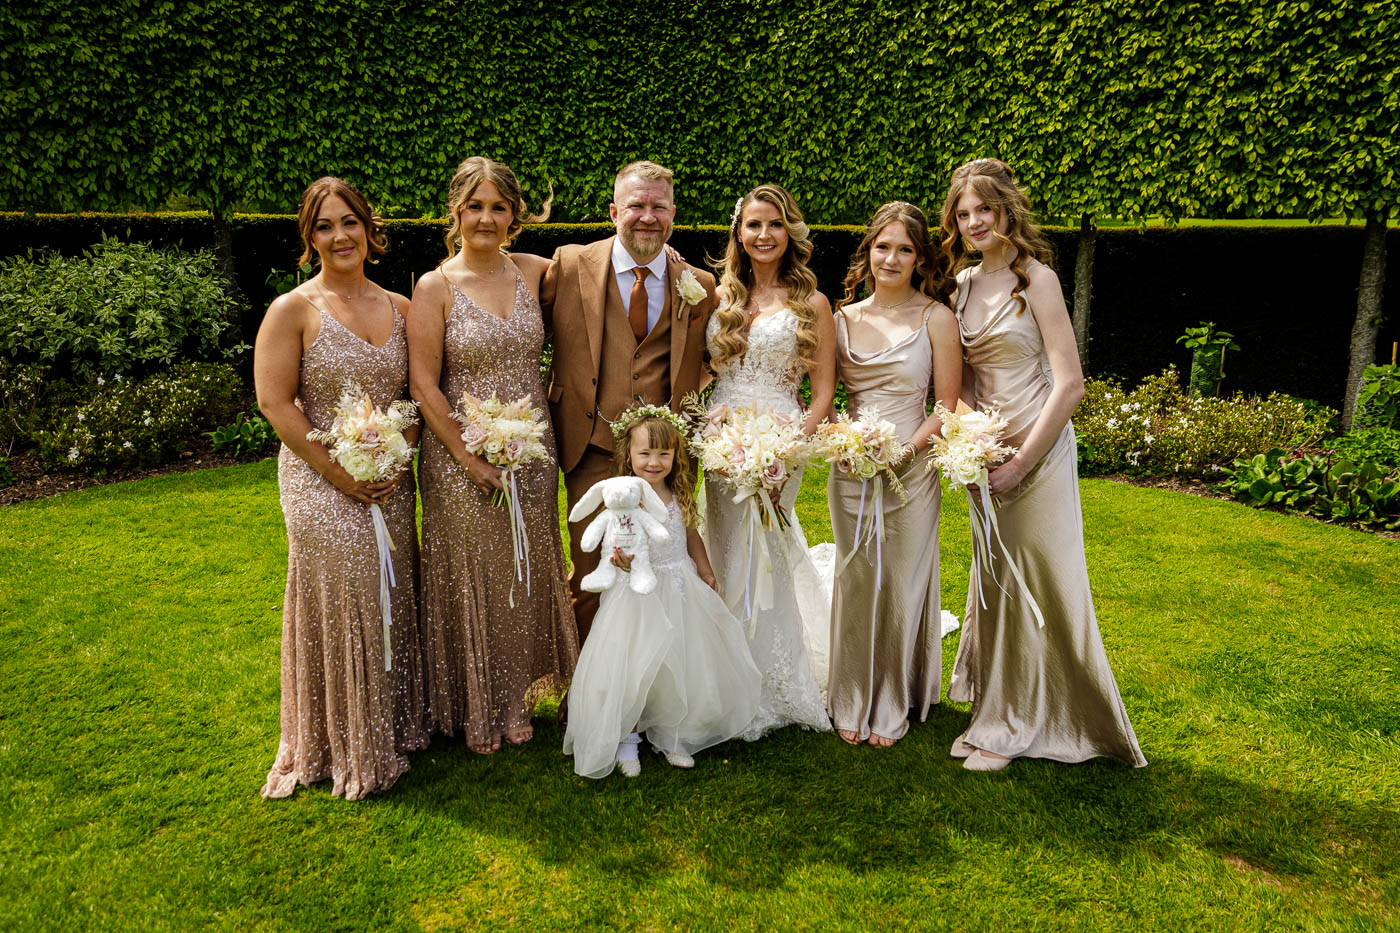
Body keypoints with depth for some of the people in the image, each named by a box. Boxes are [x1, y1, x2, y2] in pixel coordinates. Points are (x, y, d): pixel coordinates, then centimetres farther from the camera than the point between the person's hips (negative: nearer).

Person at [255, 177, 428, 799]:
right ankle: (341, 747, 19)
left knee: (392, 602, 12)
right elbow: (275, 404, -11)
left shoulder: (400, 308, 7)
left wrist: (398, 461, -6)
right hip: (321, 482, -4)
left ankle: (393, 729, 32)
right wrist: (343, 475, -13)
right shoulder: (292, 311, -6)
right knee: (337, 606, 0)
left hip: (391, 484, 4)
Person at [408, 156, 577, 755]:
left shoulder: (535, 272, 2)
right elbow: (424, 385, -10)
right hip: (460, 456, -3)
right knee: (471, 579, 7)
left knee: (526, 577, 13)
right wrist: (472, 460, -13)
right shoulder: (435, 287, -8)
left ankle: (517, 700, 32)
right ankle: (475, 710, 27)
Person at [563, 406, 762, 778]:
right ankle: (627, 738, 21)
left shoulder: (679, 496, 2)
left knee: (681, 665, 11)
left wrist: (706, 572, 16)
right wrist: (624, 561, -45)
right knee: (632, 667, -2)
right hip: (639, 594, -5)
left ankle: (671, 736, 31)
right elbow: (620, 546, -23)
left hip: (681, 591, 5)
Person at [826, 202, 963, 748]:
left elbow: (948, 405, -4)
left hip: (911, 470, -2)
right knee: (855, 585, 10)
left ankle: (892, 707, 25)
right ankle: (853, 704, 26)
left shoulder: (936, 318, -3)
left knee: (902, 586, 6)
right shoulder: (844, 318, 6)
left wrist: (906, 448, -17)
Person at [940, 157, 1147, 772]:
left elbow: (1070, 384, -16)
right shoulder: (963, 284, 9)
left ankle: (1016, 727, 15)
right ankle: (996, 715, 26)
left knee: (1041, 583, 2)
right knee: (994, 582, 13)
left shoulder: (1035, 278, -11)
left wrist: (1020, 462, -16)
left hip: (1037, 450, -7)